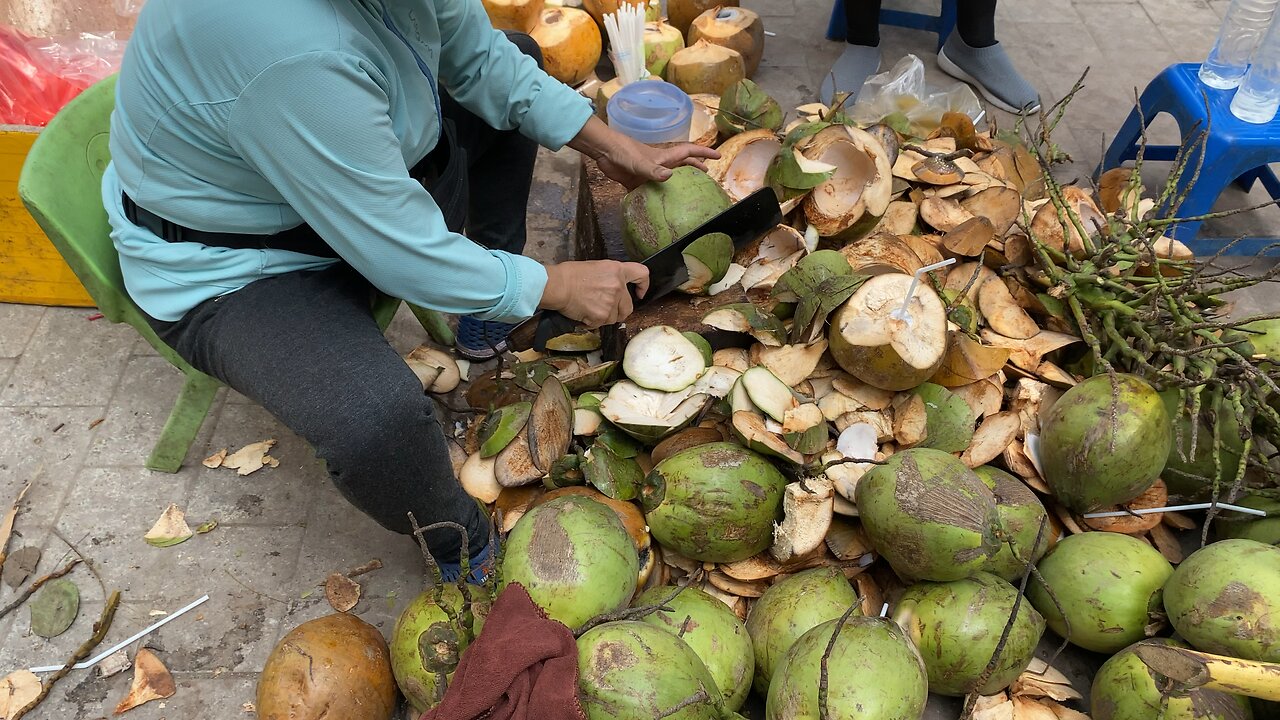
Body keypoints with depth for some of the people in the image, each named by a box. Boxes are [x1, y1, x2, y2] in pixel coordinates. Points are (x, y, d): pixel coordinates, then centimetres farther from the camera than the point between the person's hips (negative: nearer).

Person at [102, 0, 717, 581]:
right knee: (376, 416, -39)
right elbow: (405, 257, -33)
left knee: (514, 55, 14)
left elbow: (479, 58, 1)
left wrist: (609, 147, -1)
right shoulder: (294, 50, -42)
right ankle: (462, 544, -1)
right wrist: (559, 286, -20)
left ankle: (487, 324, 22)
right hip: (224, 271, -9)